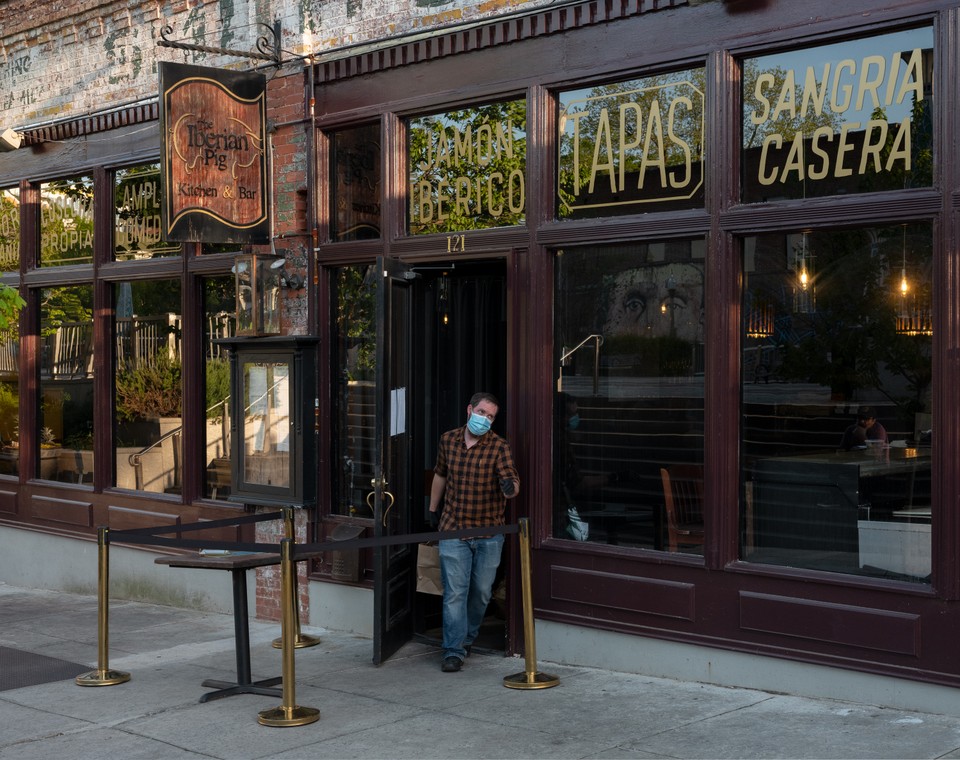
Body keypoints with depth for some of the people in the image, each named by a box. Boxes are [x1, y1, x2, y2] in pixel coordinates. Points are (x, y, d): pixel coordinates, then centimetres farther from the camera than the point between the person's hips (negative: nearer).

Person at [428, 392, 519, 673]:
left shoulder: (499, 447, -9)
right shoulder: (448, 439, 2)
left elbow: (512, 480, -21)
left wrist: (510, 488, -45)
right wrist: (433, 509, 25)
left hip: (488, 533, -1)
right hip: (453, 530, 1)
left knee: (482, 591, 10)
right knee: (454, 592, -4)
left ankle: (467, 637, 32)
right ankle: (454, 650, 0)